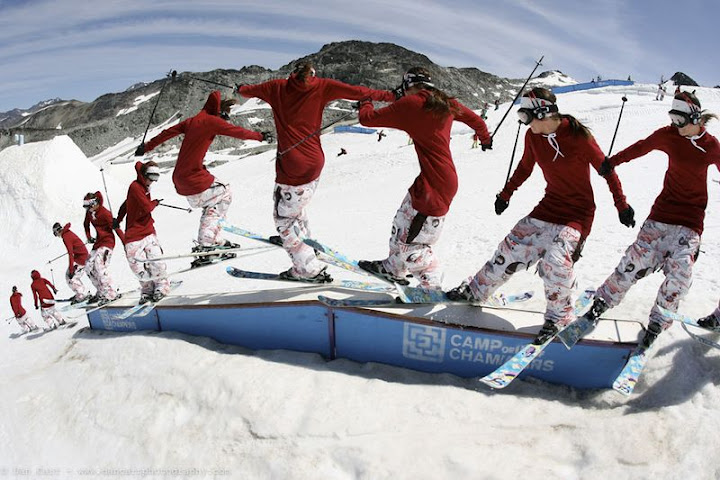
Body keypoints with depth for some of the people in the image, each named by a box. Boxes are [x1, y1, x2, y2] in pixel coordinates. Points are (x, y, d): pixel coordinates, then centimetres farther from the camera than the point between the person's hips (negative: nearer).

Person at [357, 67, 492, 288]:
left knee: (411, 241, 1)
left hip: (434, 186, -9)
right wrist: (485, 138, 46)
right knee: (403, 222, 22)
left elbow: (367, 119, -3)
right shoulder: (447, 103, 10)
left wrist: (365, 105, 21)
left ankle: (433, 285, 13)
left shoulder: (410, 104, -8)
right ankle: (394, 268, 37)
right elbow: (474, 118, 25)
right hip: (445, 178, 9)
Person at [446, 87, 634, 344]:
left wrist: (622, 205, -4)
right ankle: (476, 289, 18)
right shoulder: (533, 136, -4)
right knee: (513, 246, 1)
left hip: (578, 211, -5)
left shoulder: (578, 136, -19)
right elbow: (525, 168, 14)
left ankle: (560, 317, 0)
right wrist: (505, 194, 22)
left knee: (556, 259, -24)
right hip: (549, 205, 6)